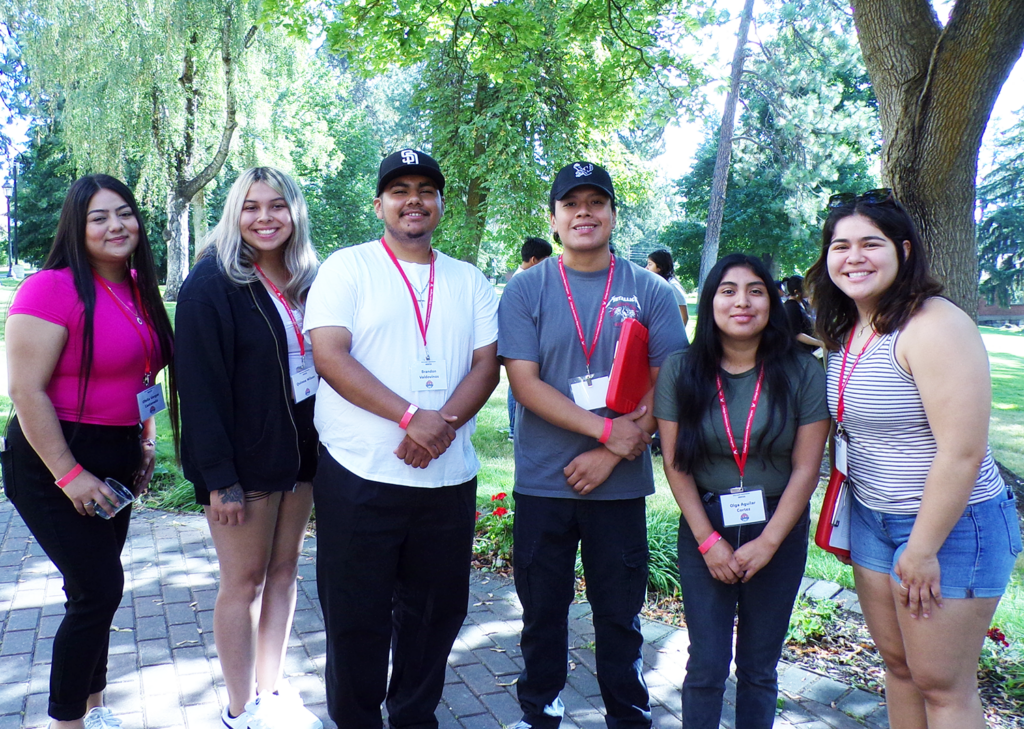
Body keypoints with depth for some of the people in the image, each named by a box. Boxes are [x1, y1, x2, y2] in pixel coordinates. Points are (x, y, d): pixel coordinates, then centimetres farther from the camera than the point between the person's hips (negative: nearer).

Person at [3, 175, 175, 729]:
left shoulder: (139, 290, 6)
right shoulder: (53, 288, -17)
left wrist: (146, 443, 13)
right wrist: (69, 475, -20)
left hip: (115, 459, 7)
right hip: (53, 460, -7)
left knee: (97, 589, 17)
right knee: (98, 590, -6)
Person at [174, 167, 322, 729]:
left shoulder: (306, 281, 7)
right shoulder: (213, 282, -11)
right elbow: (201, 383, -15)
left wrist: (324, 446, 7)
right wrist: (219, 477, -19)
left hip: (300, 450, 6)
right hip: (244, 457, -6)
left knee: (283, 570, 13)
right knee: (244, 580, 5)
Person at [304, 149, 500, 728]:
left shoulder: (470, 281, 11)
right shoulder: (347, 268, -1)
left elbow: (486, 364, 3)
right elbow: (330, 356, -12)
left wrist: (445, 423, -15)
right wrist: (413, 416, -21)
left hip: (450, 478, 4)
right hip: (359, 478, -3)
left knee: (438, 610, 15)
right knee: (357, 618, 8)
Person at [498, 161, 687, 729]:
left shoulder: (649, 292, 1)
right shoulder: (525, 289, 0)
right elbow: (523, 381, -9)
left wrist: (608, 455, -13)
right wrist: (608, 429, -17)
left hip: (621, 485, 0)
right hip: (542, 484, 0)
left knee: (620, 614, 11)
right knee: (542, 610, 13)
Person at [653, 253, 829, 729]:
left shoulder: (802, 373, -7)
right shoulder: (681, 372, -6)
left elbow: (806, 468, -6)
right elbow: (675, 463, -5)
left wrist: (768, 543, -10)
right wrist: (708, 541, -9)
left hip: (778, 532, 0)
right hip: (705, 530, 0)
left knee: (759, 667, 12)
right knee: (706, 666, 6)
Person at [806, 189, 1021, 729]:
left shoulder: (935, 326, -21)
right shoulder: (846, 330, 6)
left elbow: (962, 452, -24)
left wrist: (923, 550, -20)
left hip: (951, 524, -8)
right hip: (873, 520, 8)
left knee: (941, 686, 5)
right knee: (897, 664, 19)